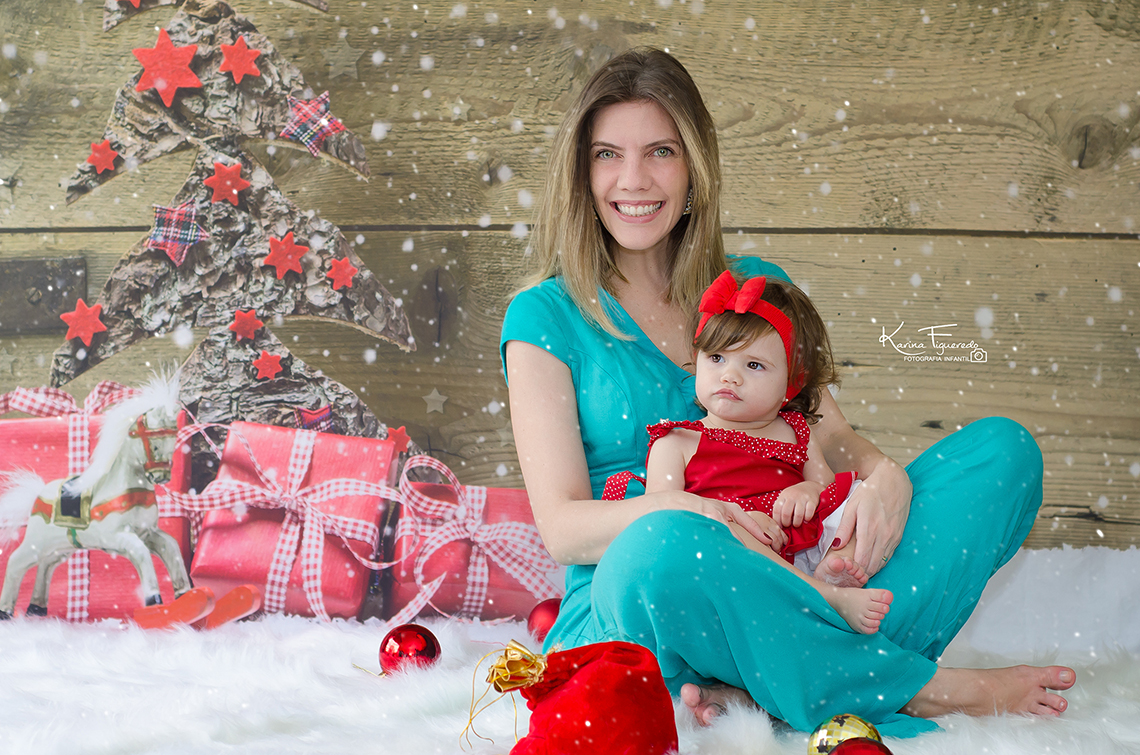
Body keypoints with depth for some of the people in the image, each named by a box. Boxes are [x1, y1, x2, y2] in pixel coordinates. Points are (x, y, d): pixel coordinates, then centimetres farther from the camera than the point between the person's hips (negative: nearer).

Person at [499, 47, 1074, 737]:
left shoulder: (759, 289, 14)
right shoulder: (545, 317, 2)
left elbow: (832, 434, 9)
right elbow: (562, 526, -7)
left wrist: (885, 476, -16)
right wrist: (683, 510, -27)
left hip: (786, 587, 5)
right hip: (624, 612, -4)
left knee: (1003, 449, -10)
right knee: (663, 550, -41)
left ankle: (759, 688, -26)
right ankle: (923, 689, -19)